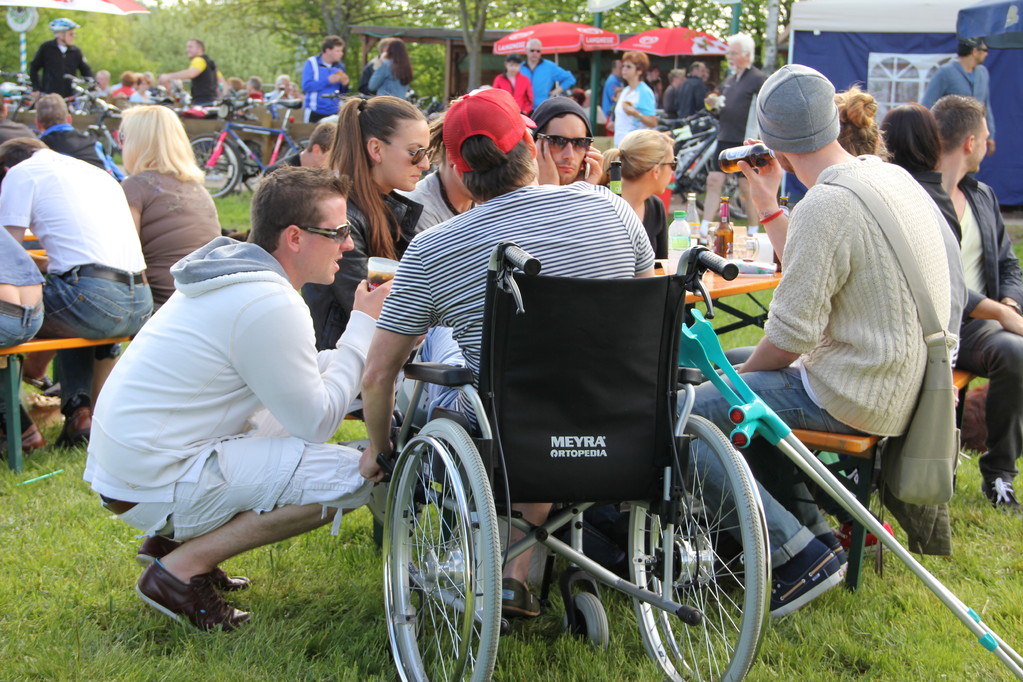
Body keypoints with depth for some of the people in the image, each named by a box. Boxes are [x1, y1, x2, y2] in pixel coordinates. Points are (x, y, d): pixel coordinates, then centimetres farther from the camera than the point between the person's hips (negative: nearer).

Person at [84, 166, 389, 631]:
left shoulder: (230, 267, 9)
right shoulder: (270, 305, -20)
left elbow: (292, 380, 18)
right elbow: (317, 421, -15)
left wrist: (371, 342, 8)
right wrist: (364, 328, -7)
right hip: (154, 485, -10)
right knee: (354, 475, -16)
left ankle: (172, 539, 15)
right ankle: (181, 570, -8)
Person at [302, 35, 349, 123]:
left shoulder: (339, 66, 10)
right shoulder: (312, 63, -2)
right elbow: (306, 86, -14)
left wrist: (344, 84, -5)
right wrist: (328, 80, -18)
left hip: (334, 112, 3)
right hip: (315, 112, -3)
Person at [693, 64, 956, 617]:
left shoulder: (824, 207, -23)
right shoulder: (890, 177, 7)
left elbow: (791, 334, -20)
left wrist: (739, 375, -2)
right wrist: (768, 208, 18)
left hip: (854, 395, -10)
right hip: (905, 380, 10)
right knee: (736, 377, 25)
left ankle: (800, 555, -7)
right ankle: (811, 527, 25)